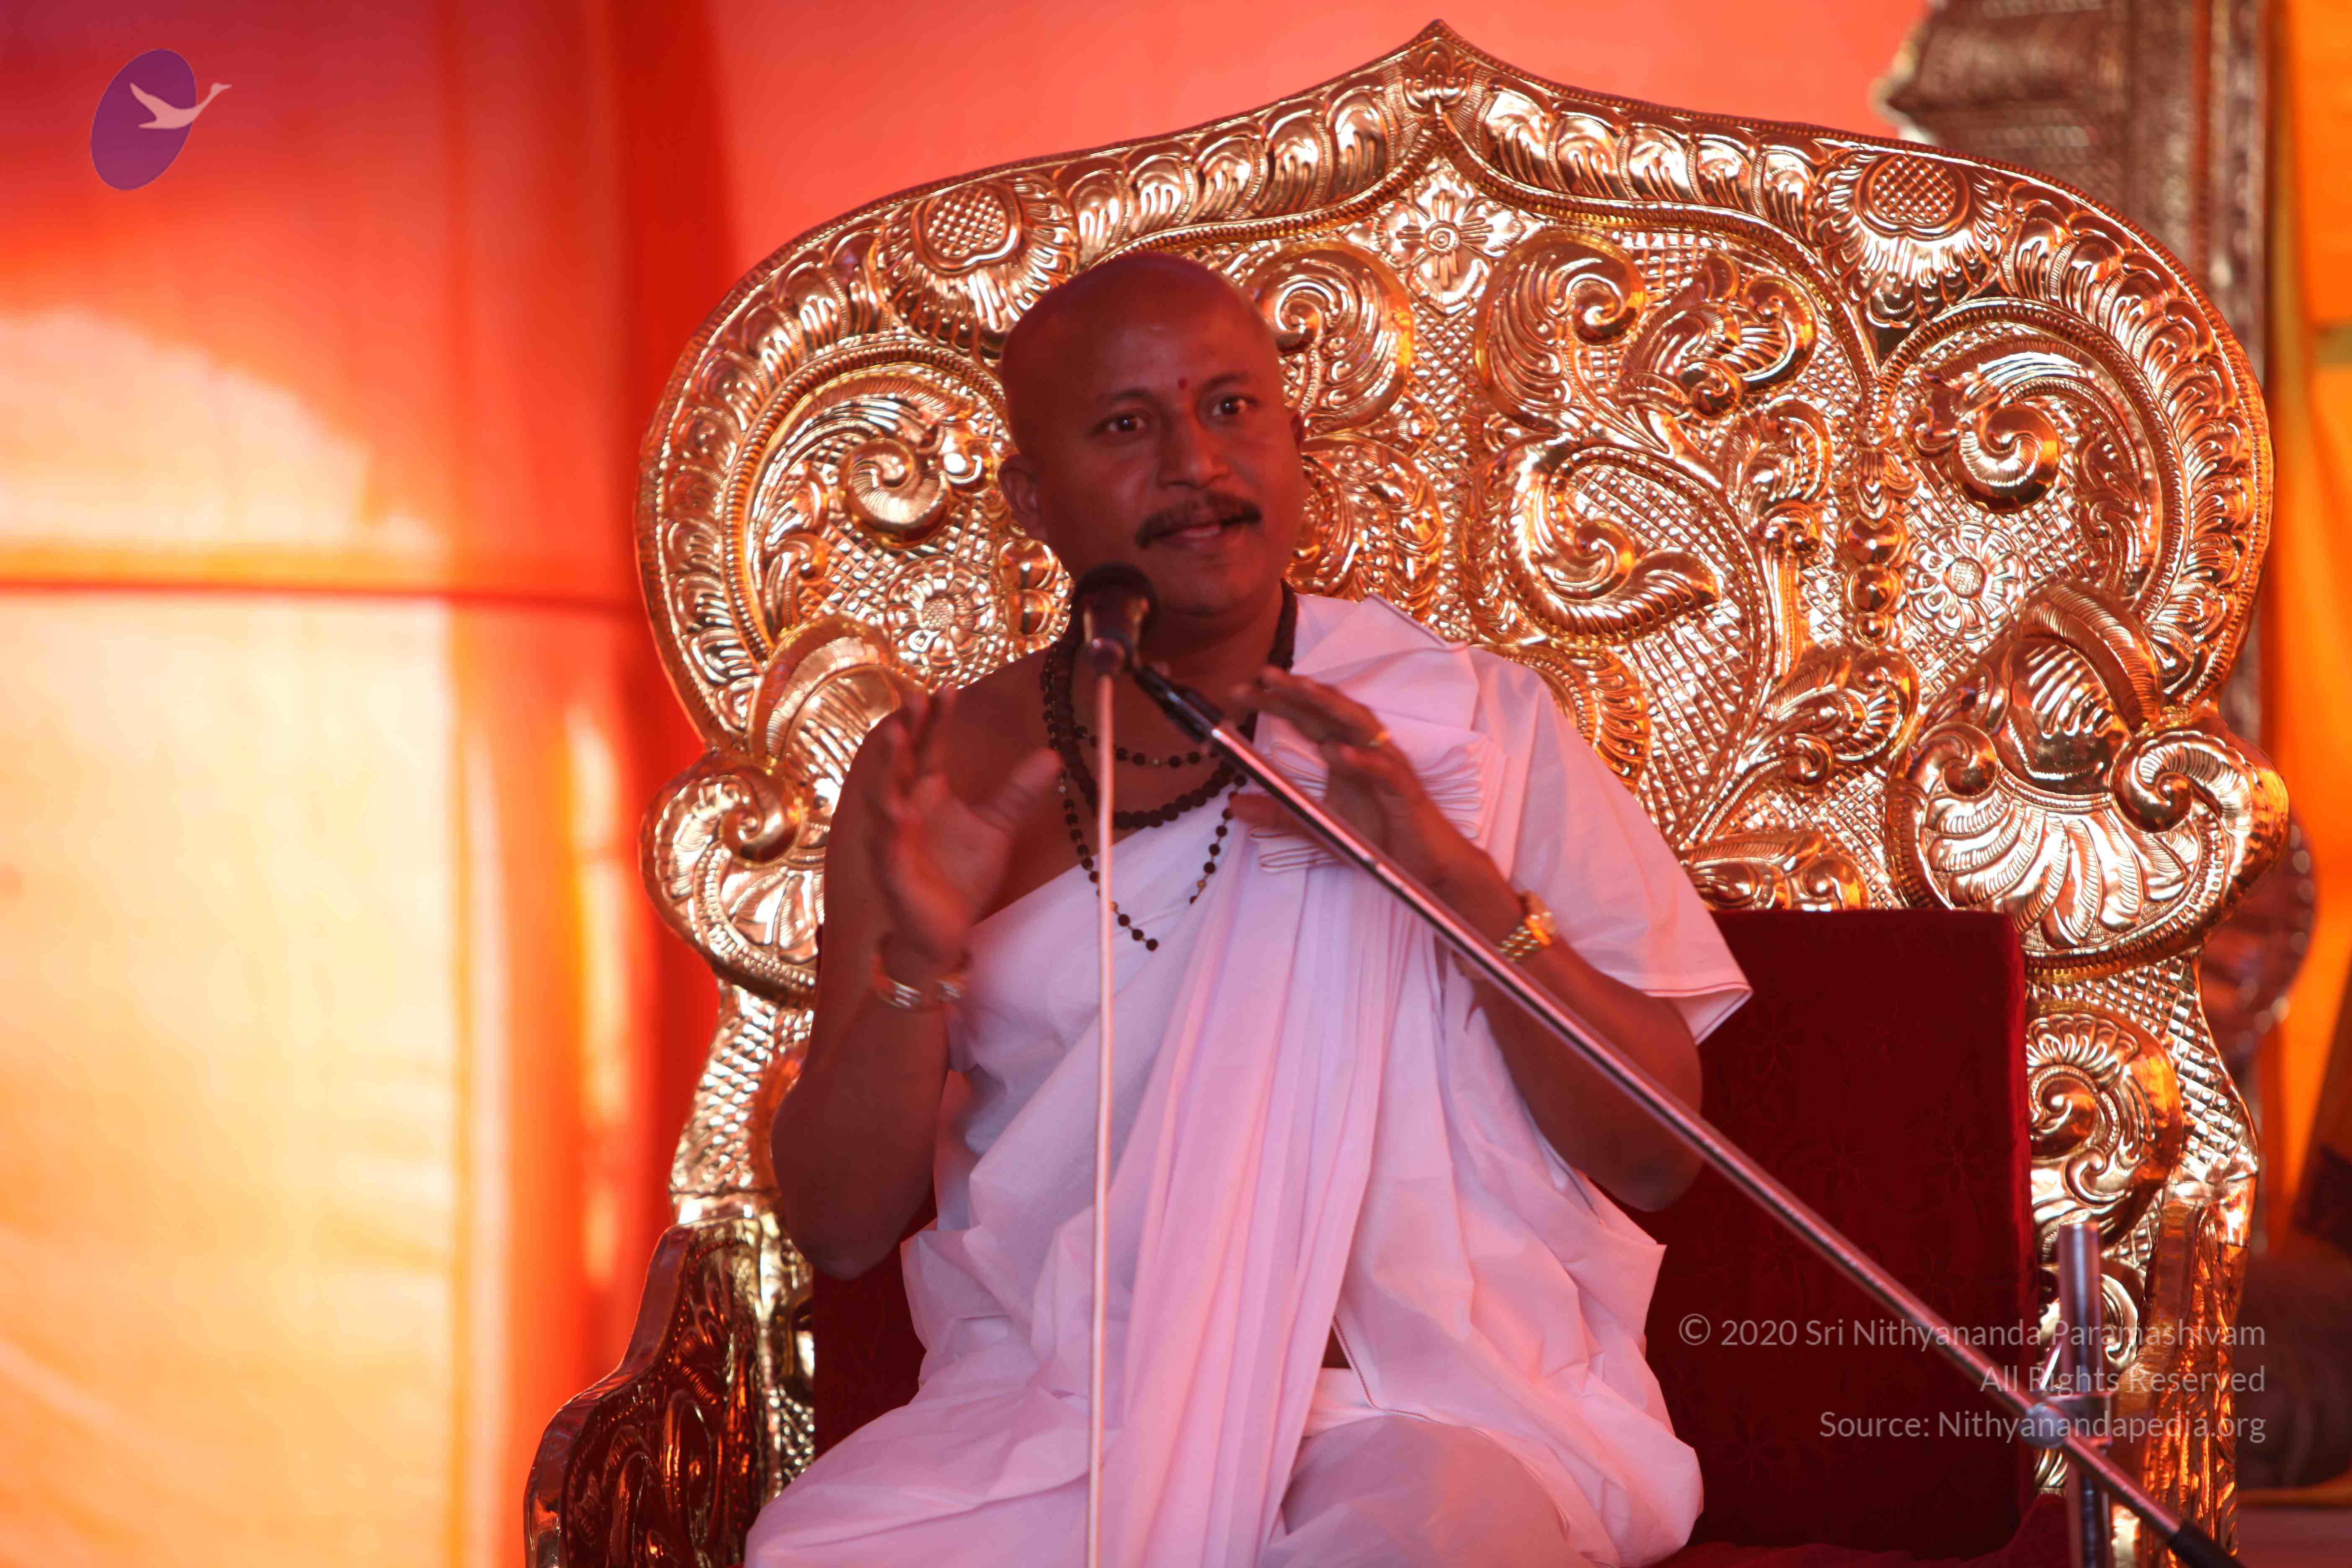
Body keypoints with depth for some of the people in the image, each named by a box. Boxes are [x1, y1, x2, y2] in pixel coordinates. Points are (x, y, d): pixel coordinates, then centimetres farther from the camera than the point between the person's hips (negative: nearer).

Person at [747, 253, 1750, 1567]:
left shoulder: (1473, 725, 6)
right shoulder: (943, 777, 10)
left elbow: (1657, 1155, 1)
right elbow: (838, 1231, 6)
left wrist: (1458, 875, -13)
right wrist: (921, 966, -13)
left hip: (1427, 1397, -2)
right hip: (1051, 1399, 2)